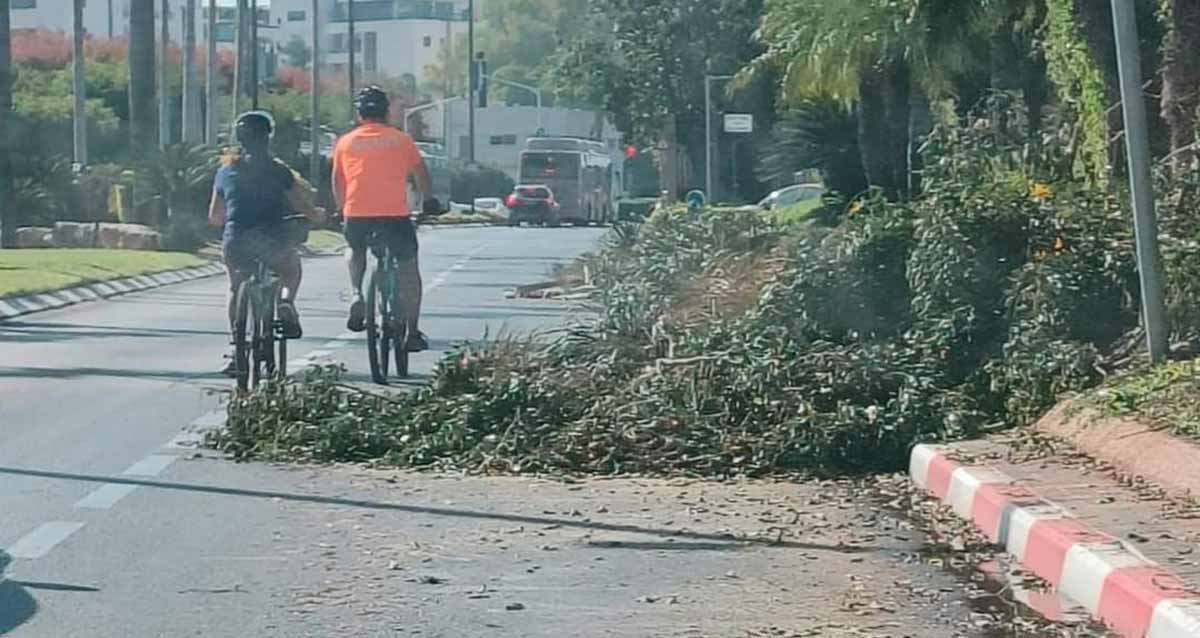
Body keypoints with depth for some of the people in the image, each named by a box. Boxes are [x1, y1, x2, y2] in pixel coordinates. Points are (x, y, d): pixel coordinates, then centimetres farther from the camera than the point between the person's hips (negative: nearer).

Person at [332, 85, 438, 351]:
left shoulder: (345, 142, 11)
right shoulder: (401, 140, 10)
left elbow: (337, 184, 17)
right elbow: (420, 172, 22)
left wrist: (344, 210, 33)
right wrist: (429, 200, 38)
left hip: (357, 214, 1)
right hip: (395, 213, -1)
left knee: (354, 249, 32)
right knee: (409, 269, 13)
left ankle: (356, 295, 8)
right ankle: (413, 333, 10)